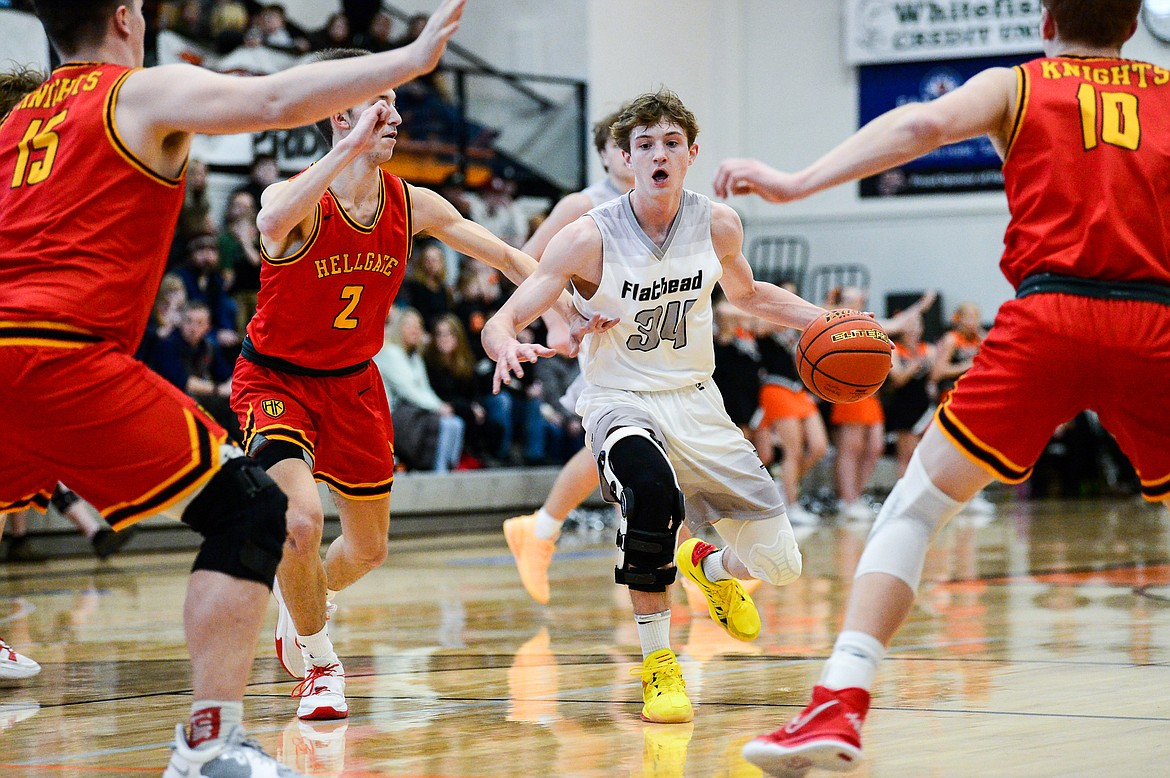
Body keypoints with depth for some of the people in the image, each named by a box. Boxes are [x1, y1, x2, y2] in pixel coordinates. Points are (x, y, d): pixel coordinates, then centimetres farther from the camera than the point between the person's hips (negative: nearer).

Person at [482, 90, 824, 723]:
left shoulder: (717, 225, -5)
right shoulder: (588, 238, -17)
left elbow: (746, 294, 17)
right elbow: (501, 321, -15)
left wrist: (823, 321, 5)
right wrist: (508, 347, -39)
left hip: (695, 401, 4)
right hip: (619, 403, -4)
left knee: (779, 564, 0)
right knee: (652, 492, -40)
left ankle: (709, 565, 39)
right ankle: (657, 660, -20)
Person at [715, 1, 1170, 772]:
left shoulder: (1016, 86, 13)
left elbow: (925, 123, -5)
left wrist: (798, 183, -11)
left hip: (1050, 314, -2)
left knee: (915, 504, 5)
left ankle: (841, 705, -9)